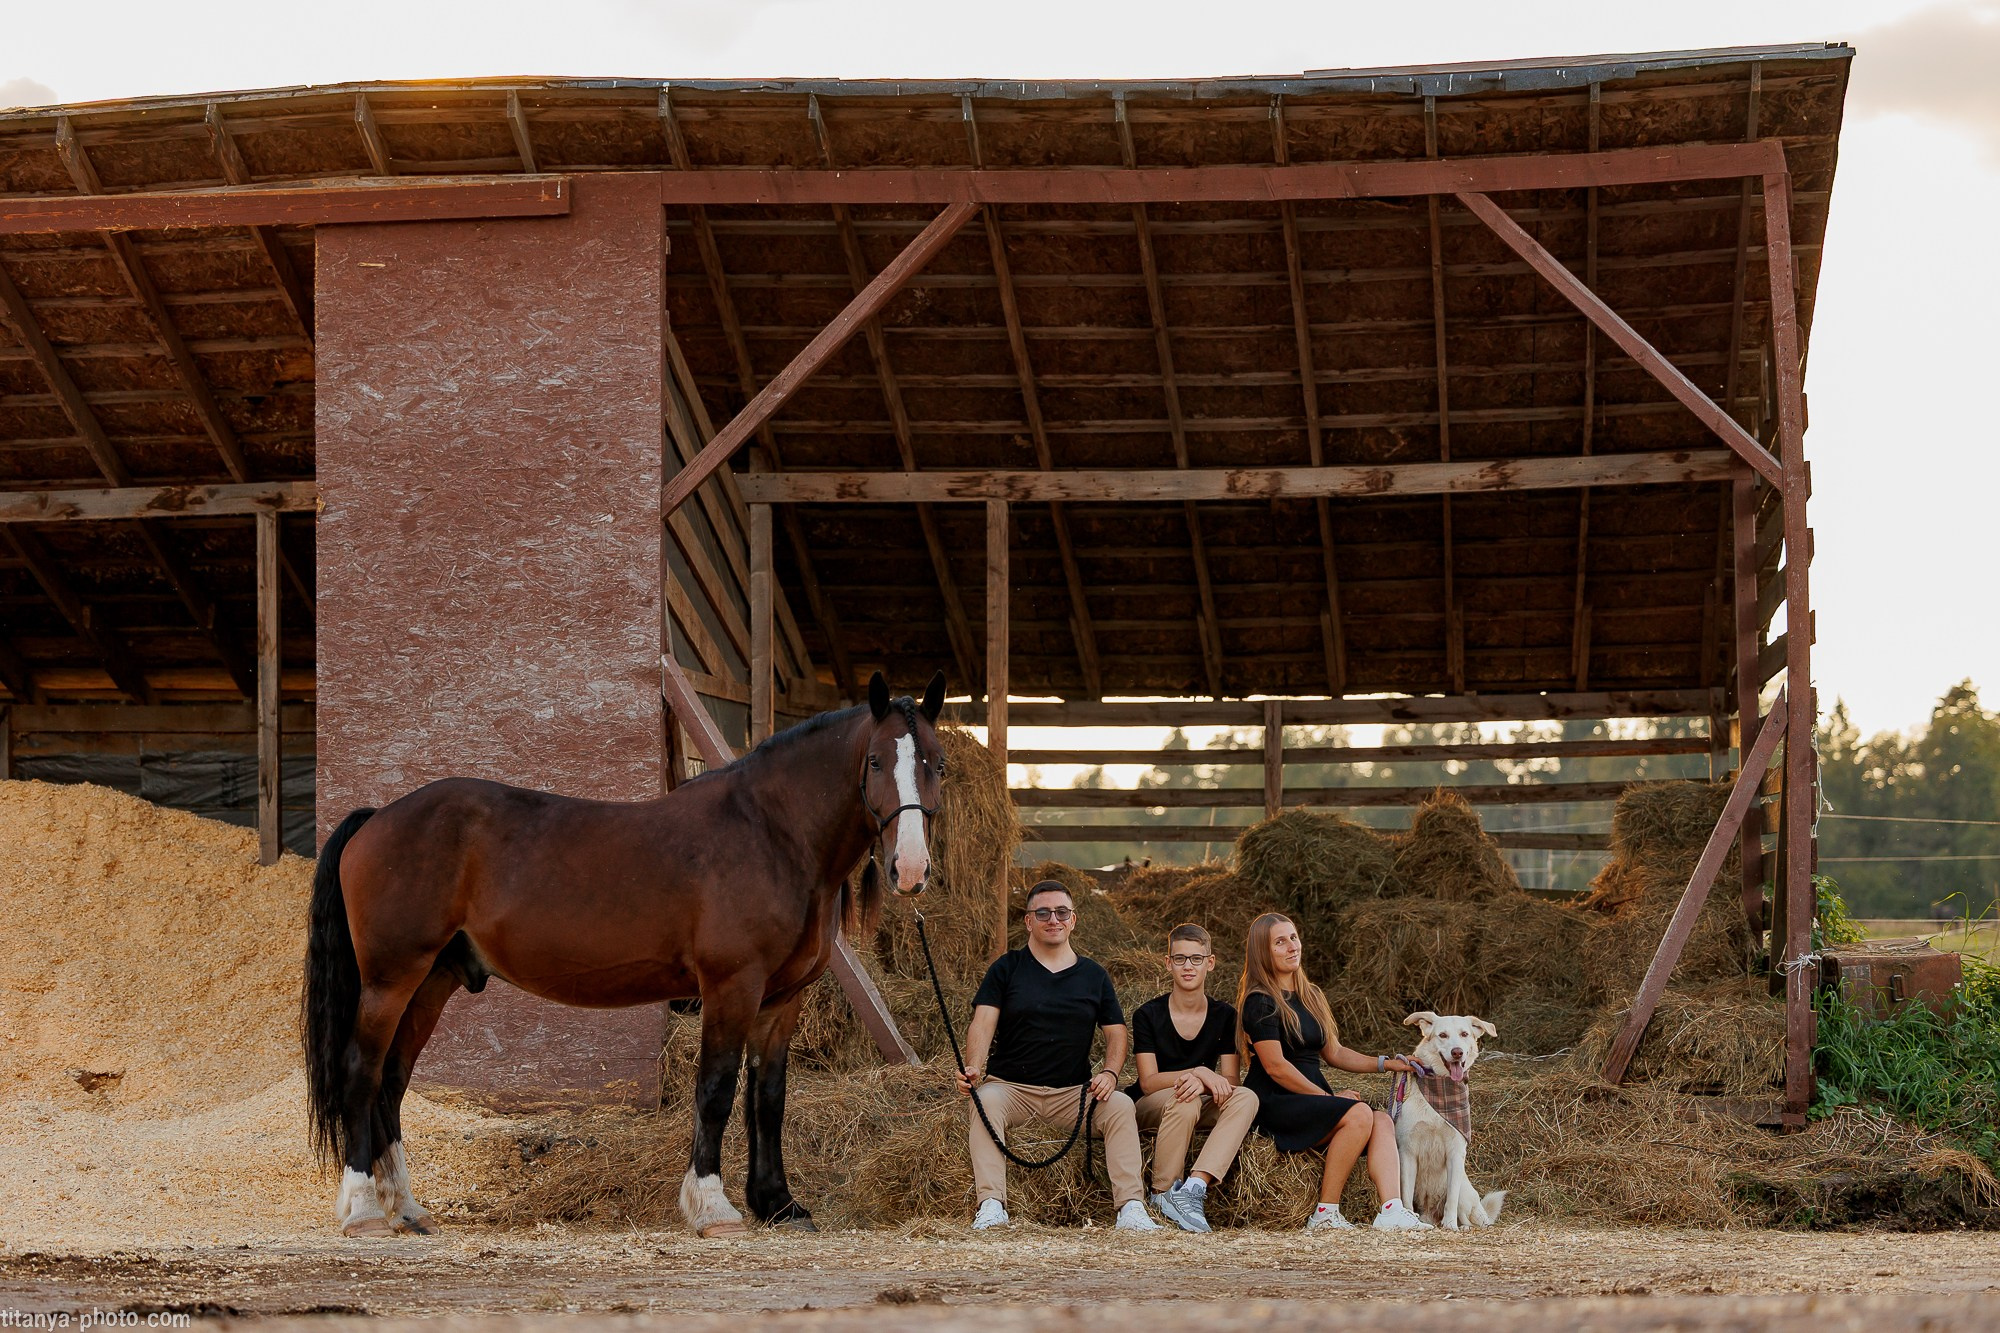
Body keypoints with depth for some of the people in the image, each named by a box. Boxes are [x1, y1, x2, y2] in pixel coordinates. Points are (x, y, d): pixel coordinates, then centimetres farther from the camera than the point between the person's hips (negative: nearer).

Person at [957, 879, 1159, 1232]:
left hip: (1073, 1091, 2)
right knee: (984, 1100, -34)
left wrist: (1109, 1073, -10)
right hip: (1010, 1085, -2)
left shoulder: (1094, 976, 14)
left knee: (1120, 1106, -25)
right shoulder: (1007, 969, 8)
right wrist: (973, 1067, -24)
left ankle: (1132, 1209, -31)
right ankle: (991, 1206, -41)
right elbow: (983, 1021, -4)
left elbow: (1115, 1031, 12)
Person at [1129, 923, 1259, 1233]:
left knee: (1246, 1098, -28)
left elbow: (1229, 1079, -5)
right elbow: (1148, 1081, -15)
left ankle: (1194, 1186, -41)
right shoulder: (1148, 1015, -7)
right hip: (1151, 1107, -3)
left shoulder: (1224, 1015, 1)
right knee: (1184, 1100, -37)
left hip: (1202, 1109, 3)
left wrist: (1202, 1083, -29)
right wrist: (1200, 1073, -29)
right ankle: (1162, 1194, -29)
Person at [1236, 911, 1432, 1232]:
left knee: (1382, 1121, -18)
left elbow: (1334, 1053, 21)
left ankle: (1392, 1211, -35)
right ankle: (1325, 1214, -25)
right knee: (1358, 1113, -29)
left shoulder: (1311, 997, 20)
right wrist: (1330, 1098, -12)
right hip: (1272, 1104, -8)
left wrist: (1385, 1063, 9)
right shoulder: (1260, 1002, -7)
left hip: (1312, 1097, 8)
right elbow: (1275, 1066, -13)